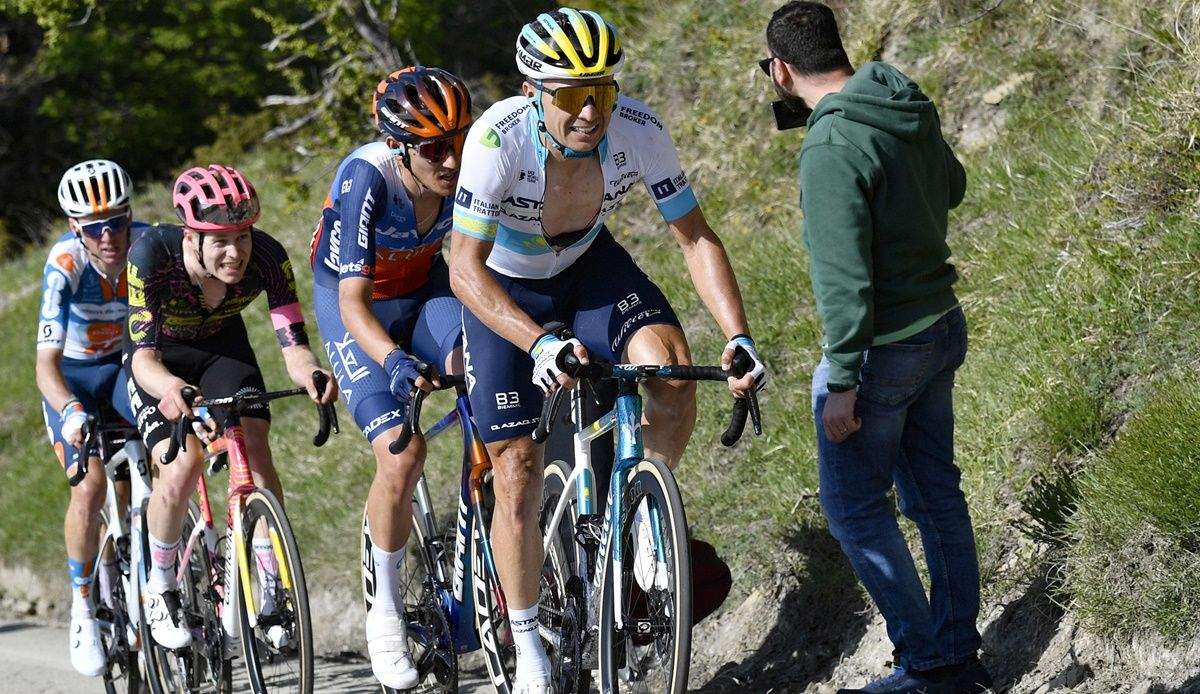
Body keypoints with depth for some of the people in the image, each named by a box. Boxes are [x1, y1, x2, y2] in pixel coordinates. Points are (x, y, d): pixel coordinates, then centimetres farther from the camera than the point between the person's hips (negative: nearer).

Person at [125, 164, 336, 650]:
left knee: (254, 446, -22)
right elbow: (144, 355, -39)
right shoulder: (152, 255, -36)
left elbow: (293, 343, -32)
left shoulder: (267, 258, -30)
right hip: (162, 360, -2)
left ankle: (274, 590, -14)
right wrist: (169, 387, -62)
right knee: (182, 465, -22)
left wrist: (309, 372, -56)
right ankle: (159, 592, 0)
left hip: (223, 346, 2)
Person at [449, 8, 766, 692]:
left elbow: (696, 236, -18)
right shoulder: (498, 137, -35)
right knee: (520, 481, -5)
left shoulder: (640, 130, -27)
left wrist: (739, 337, -31)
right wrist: (542, 344, -50)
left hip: (590, 265, 2)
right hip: (505, 290, -2)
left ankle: (648, 505, 0)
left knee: (671, 369, -27)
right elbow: (464, 269, -35)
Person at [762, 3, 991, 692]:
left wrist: (842, 382, -19)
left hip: (885, 346, -8)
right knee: (935, 491, 17)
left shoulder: (831, 148, -25)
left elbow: (844, 277, -25)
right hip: (944, 325, 8)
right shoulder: (912, 108, 1)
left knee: (854, 504, 6)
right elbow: (951, 188, 21)